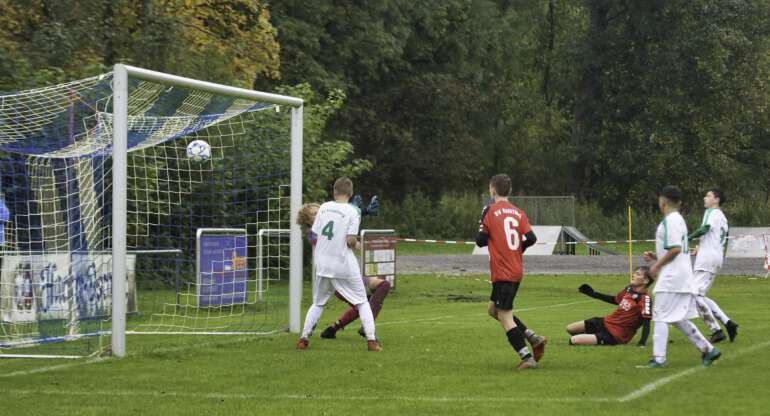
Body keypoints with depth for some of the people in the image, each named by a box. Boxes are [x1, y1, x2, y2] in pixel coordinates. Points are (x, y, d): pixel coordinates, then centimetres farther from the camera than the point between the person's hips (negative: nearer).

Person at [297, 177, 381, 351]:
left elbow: (315, 235, 5)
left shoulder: (324, 207, 4)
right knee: (362, 301, 8)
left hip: (322, 265, 3)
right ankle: (371, 340, -1)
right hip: (344, 265, -3)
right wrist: (357, 244, 7)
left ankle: (304, 337, 10)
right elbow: (351, 240, -15)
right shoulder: (352, 211, -8)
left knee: (318, 303, 18)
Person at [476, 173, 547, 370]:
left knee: (505, 317, -2)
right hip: (516, 270, 7)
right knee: (493, 309, 21)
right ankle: (533, 338, 12)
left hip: (502, 272, -7)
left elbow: (481, 240, -8)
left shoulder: (490, 211, -7)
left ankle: (527, 358, -9)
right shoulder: (518, 212, 8)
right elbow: (531, 238, -1)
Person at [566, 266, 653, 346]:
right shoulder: (629, 289, 3)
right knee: (570, 328, 12)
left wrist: (642, 343, -37)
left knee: (574, 340, -18)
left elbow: (646, 323, -26)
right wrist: (594, 294, 24)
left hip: (615, 337, -8)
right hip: (606, 322, 8)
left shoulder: (645, 299, -23)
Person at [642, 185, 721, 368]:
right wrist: (656, 257, 16)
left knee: (660, 316, -6)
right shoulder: (679, 219, 18)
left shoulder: (669, 221, -14)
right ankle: (707, 349, 13)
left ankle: (659, 358, -7)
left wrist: (657, 265, -12)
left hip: (672, 277, -10)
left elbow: (675, 249, -22)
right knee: (678, 318, 14)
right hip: (682, 277, 10)